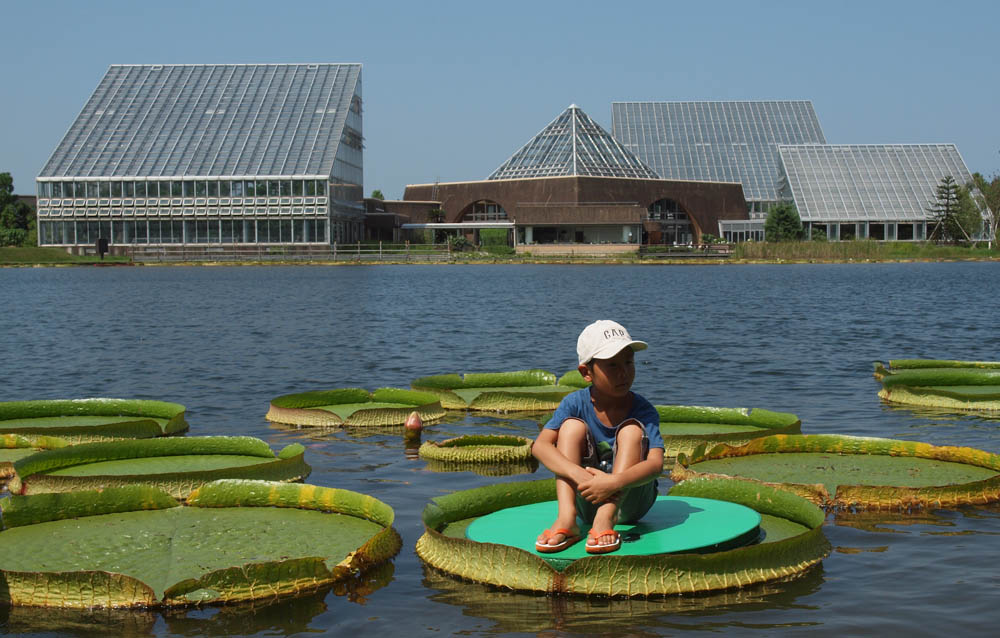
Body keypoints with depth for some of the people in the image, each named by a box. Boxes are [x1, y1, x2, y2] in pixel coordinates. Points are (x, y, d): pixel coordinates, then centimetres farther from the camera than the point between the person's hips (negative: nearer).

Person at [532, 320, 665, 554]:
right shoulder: (575, 403, -8)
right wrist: (577, 473, -39)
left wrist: (614, 482, -46)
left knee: (632, 429, -22)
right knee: (573, 425, -16)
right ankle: (566, 518, -33)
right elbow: (540, 446, -22)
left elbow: (656, 464, -27)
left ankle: (605, 519, -39)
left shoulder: (643, 411, -13)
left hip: (630, 501, -1)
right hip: (587, 501, 1)